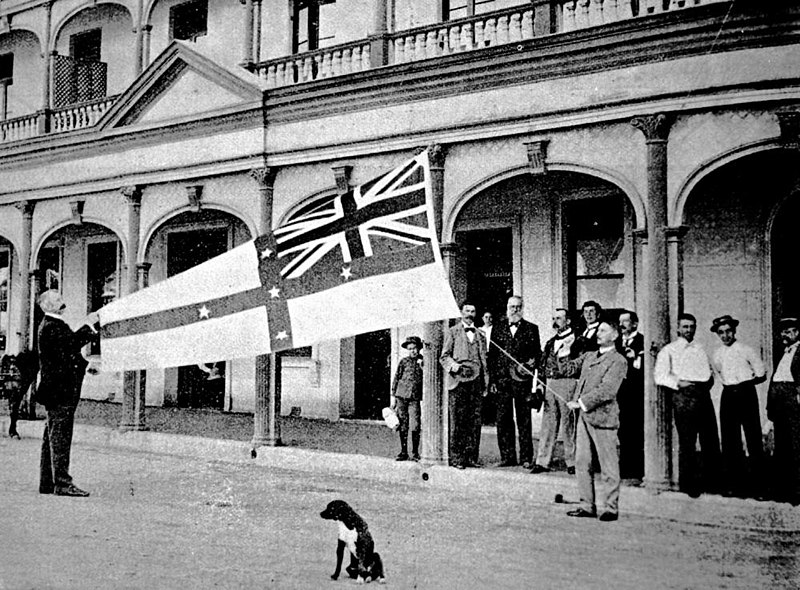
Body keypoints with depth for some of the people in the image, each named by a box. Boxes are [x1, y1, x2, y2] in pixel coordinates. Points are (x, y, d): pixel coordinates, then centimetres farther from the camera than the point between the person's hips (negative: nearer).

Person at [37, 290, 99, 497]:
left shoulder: (54, 325, 20)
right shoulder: (51, 327, -13)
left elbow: (73, 342, 20)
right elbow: (72, 342, -24)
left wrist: (91, 326, 14)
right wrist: (90, 325, -15)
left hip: (57, 389, 11)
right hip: (61, 389, -11)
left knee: (52, 436, 12)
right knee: (60, 435, -10)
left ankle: (47, 482, 17)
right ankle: (62, 483, -9)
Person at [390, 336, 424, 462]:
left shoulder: (424, 362, 7)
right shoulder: (404, 361, 7)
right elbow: (396, 379, 10)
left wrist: (422, 366, -7)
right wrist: (393, 396, 6)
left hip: (415, 397, -1)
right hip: (401, 396, 1)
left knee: (415, 426, -8)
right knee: (403, 426, 4)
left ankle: (415, 453, 4)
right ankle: (403, 452, 13)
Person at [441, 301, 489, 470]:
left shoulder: (480, 335, 19)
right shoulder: (452, 332, 9)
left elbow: (484, 360, 19)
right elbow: (444, 356, 5)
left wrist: (486, 383, 11)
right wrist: (453, 365, -16)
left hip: (476, 381, 4)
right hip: (458, 380, -4)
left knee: (474, 422, 1)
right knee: (457, 422, -4)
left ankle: (469, 456, 7)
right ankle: (456, 457, 0)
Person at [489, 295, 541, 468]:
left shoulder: (531, 329, 7)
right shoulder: (498, 328, 11)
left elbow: (537, 353, 9)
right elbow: (492, 355, 10)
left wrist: (532, 363, -12)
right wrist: (493, 379, 4)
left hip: (522, 380, -2)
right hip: (502, 380, 2)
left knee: (524, 420, 2)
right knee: (503, 420, 3)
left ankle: (526, 457, 8)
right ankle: (507, 457, 11)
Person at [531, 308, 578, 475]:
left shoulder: (576, 340, -3)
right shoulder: (551, 342, 18)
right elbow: (542, 366, 19)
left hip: (567, 383, -6)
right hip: (549, 385, 6)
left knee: (568, 424, -1)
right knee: (548, 424, 5)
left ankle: (572, 463, 8)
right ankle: (543, 462, 8)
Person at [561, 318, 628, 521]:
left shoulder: (618, 361, -6)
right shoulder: (588, 356, 19)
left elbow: (607, 390, -15)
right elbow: (571, 367, 15)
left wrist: (581, 403, -17)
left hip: (602, 417, -7)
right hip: (584, 415, 7)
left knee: (608, 466, 0)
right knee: (582, 463, 10)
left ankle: (610, 508, 8)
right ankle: (587, 506, 18)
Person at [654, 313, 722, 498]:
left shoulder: (700, 350, 22)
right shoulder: (669, 350, 5)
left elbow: (709, 370, 28)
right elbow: (659, 376, -4)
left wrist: (709, 381, 8)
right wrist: (678, 383, -15)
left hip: (704, 395, 5)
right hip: (683, 397, -5)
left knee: (711, 441, 5)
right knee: (686, 442, -4)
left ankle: (713, 481, 14)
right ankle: (688, 483, 3)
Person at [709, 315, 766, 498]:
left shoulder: (746, 350, -1)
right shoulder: (716, 356, 10)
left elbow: (761, 375, 2)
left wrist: (744, 383, 0)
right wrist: (730, 385, 12)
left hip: (746, 394, -4)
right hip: (728, 396, 4)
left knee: (754, 439, -4)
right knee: (729, 440, 4)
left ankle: (757, 484, 2)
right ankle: (733, 483, 11)